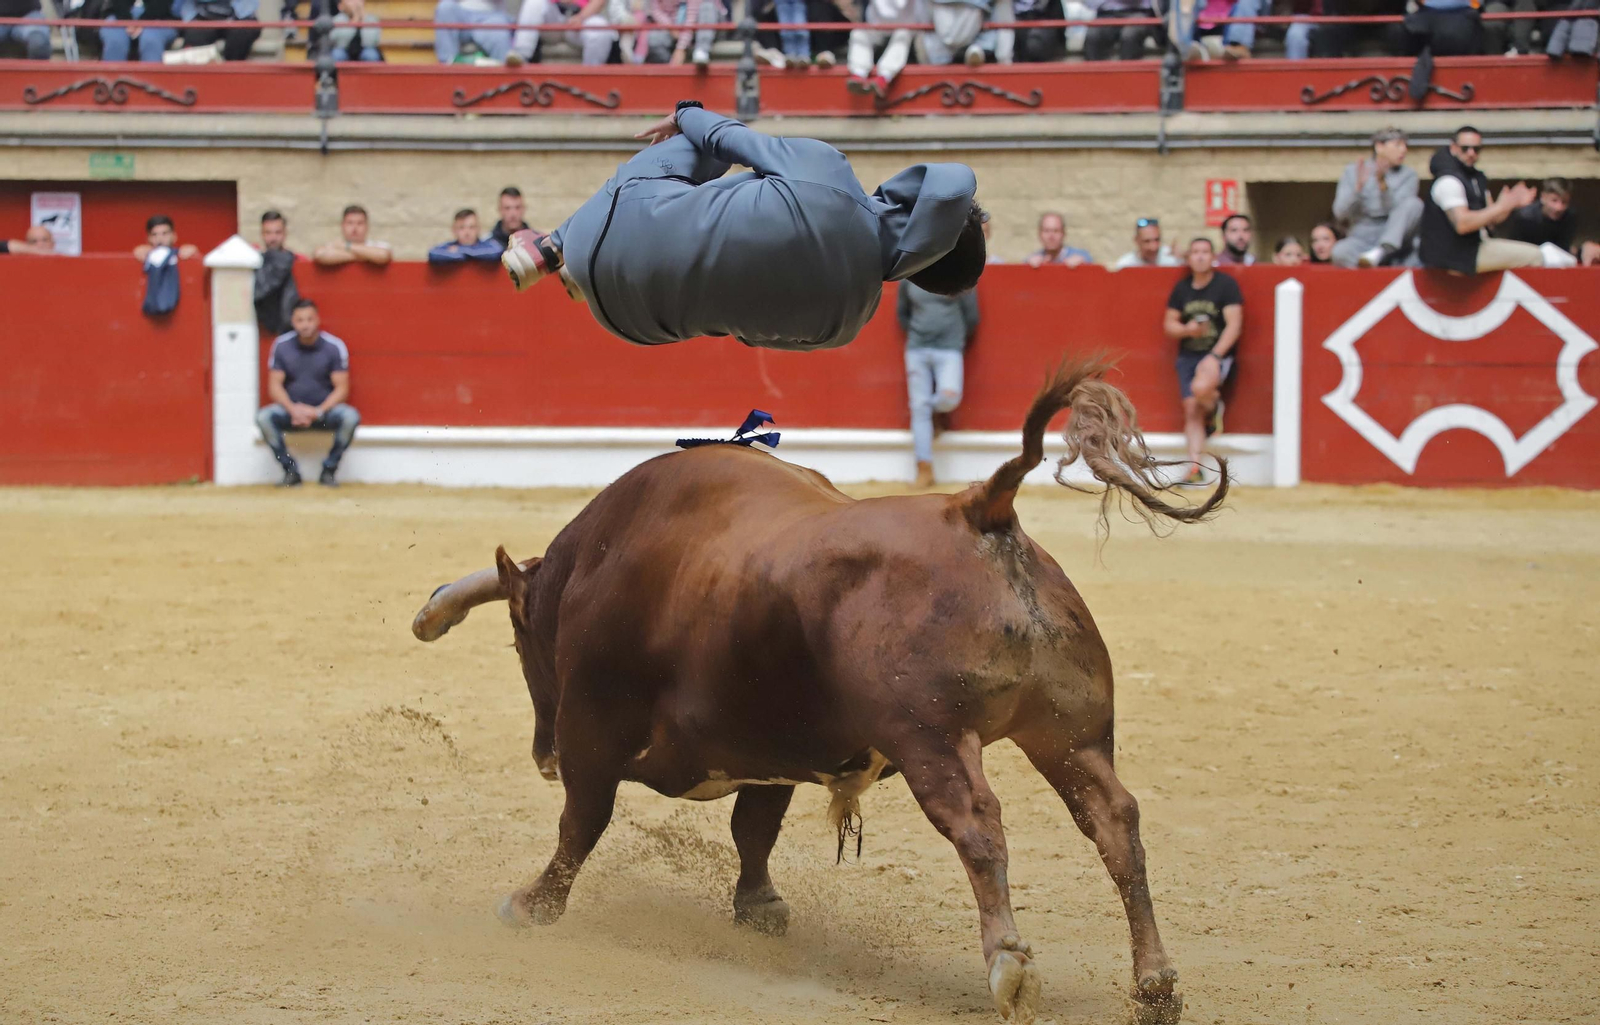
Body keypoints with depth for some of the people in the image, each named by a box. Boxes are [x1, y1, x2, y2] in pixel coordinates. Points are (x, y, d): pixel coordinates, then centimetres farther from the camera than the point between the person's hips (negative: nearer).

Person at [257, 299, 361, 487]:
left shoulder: (334, 346, -8)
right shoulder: (281, 345, -3)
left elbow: (341, 388, -9)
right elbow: (274, 385, -4)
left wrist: (319, 411, -24)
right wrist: (293, 409, -22)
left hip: (324, 410, -1)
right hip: (291, 407, 1)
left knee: (350, 417, -32)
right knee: (264, 417, -28)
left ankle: (329, 470, -13)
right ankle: (290, 470, -13)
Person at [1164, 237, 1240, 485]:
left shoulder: (1226, 285, -5)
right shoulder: (1181, 288, 9)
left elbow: (1234, 325, -11)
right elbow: (1169, 325, 14)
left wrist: (1215, 356, -21)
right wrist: (1187, 329, -10)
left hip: (1219, 353, -5)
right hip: (1187, 355, 5)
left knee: (1201, 388, -33)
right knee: (1191, 410, -4)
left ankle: (1214, 407, 3)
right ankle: (1194, 469, -3)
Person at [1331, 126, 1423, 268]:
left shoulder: (1407, 175, 5)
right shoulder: (1352, 171, 6)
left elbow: (1401, 211, -9)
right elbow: (1339, 213, -1)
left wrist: (1383, 185, -22)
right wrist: (1358, 187, -16)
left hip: (1394, 239, 1)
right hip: (1362, 239, -1)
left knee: (1413, 203, -27)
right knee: (1340, 252, -33)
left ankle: (1381, 252, -40)